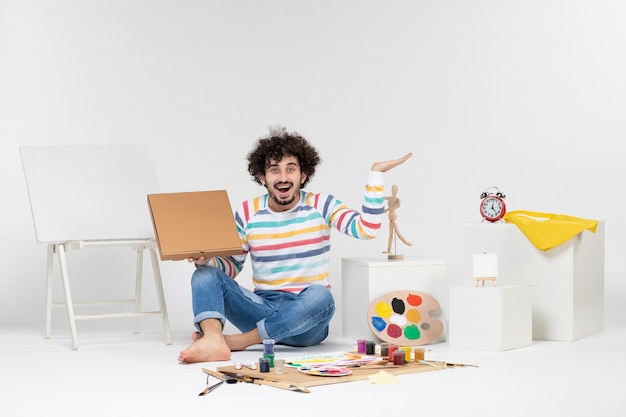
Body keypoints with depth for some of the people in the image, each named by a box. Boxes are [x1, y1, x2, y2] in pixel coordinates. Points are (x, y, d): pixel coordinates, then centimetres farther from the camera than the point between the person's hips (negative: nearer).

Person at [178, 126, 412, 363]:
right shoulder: (247, 212, 5)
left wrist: (376, 174, -19)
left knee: (320, 296, -37)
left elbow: (367, 229, -15)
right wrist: (206, 260, -13)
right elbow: (231, 266, 9)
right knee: (206, 275, -15)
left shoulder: (321, 206, 0)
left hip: (307, 321, -2)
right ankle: (213, 340, -44)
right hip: (263, 308, 3)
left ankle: (237, 341, -30)